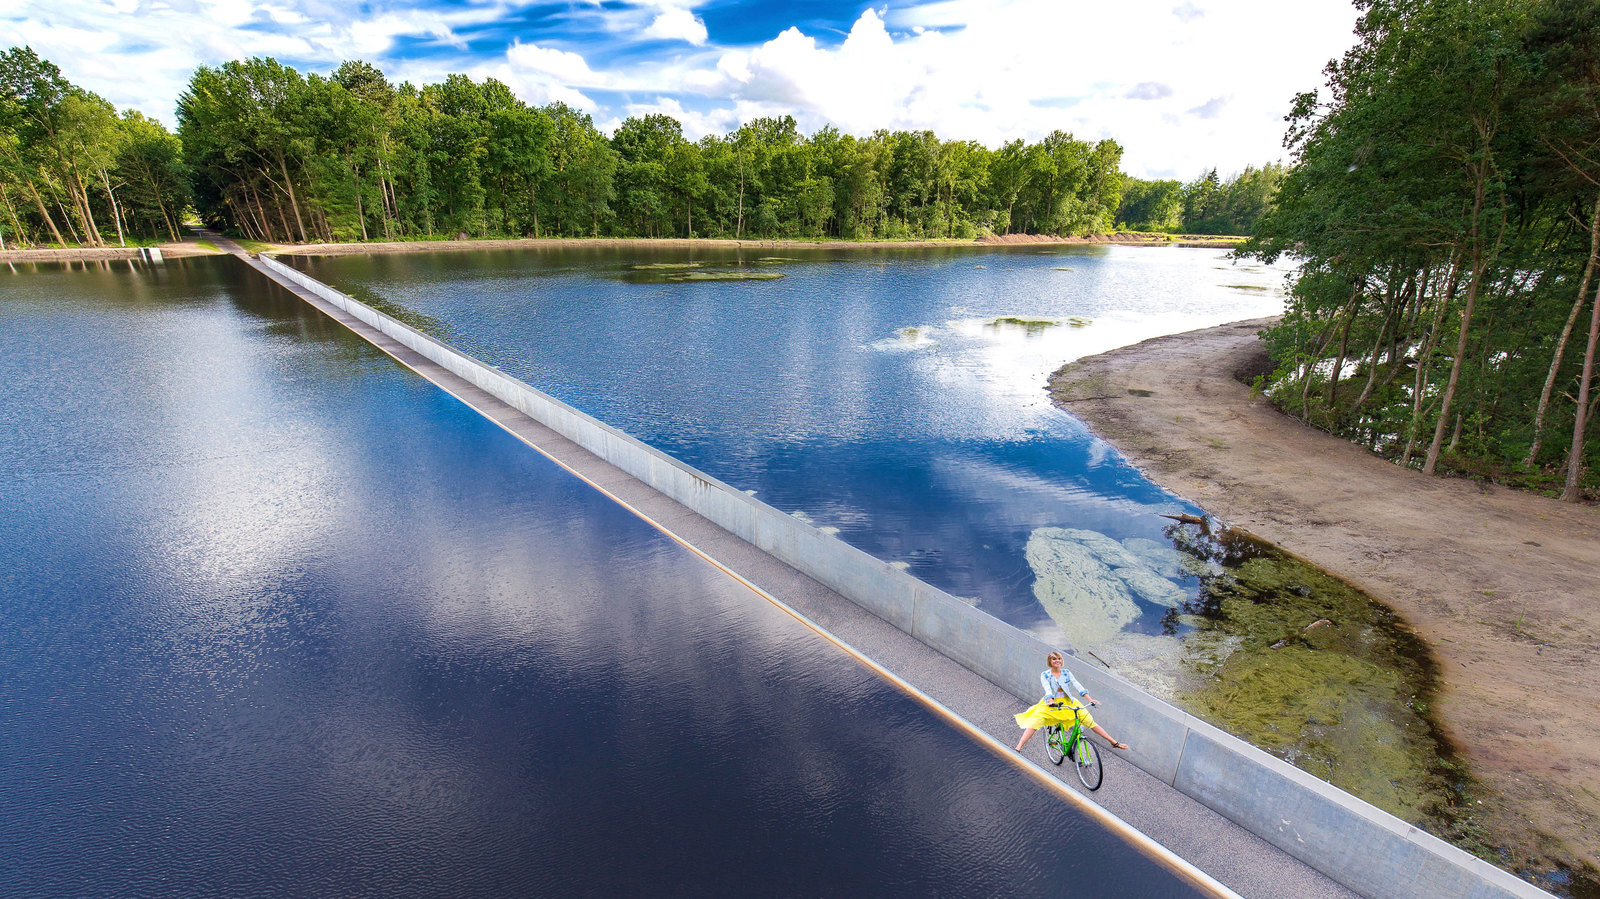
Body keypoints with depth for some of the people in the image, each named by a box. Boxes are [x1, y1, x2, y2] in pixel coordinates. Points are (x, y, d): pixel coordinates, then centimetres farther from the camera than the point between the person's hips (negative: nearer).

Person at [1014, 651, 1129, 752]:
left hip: (1068, 703, 2)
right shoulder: (1045, 675, -4)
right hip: (1050, 705, -2)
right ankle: (1018, 749, -26)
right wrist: (1051, 701, -39)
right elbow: (1047, 689, -19)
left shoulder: (1066, 673, 2)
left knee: (1090, 722, -8)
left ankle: (1114, 742, 6)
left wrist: (1090, 699, -22)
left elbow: (1077, 685, -9)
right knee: (1033, 724, -22)